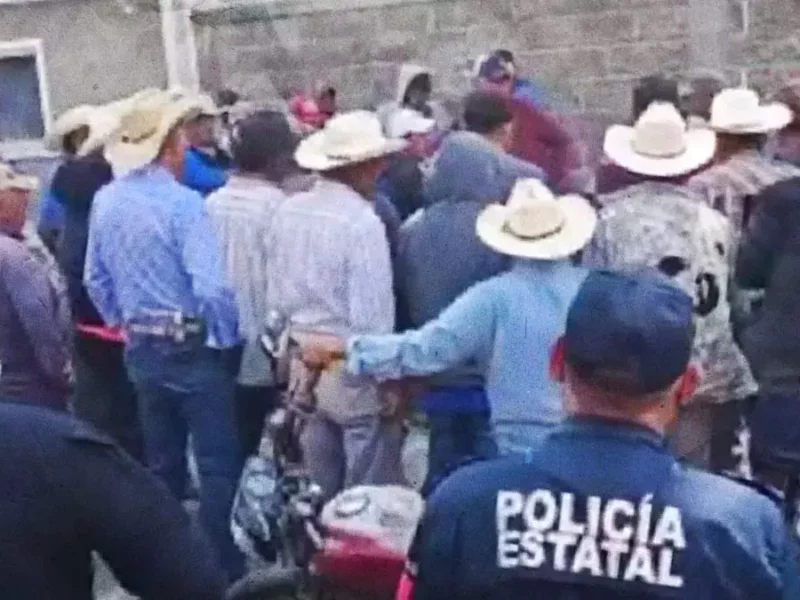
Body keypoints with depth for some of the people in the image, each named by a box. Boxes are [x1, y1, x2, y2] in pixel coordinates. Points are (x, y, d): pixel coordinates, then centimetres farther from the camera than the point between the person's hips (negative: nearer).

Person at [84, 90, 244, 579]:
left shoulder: (106, 201, 2)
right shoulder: (182, 202, -19)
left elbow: (95, 279, 10)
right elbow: (211, 287, -25)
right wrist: (227, 338, -9)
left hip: (142, 349, 7)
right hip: (193, 348, -7)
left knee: (161, 463, 19)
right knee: (219, 465, 3)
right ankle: (222, 571, 9)